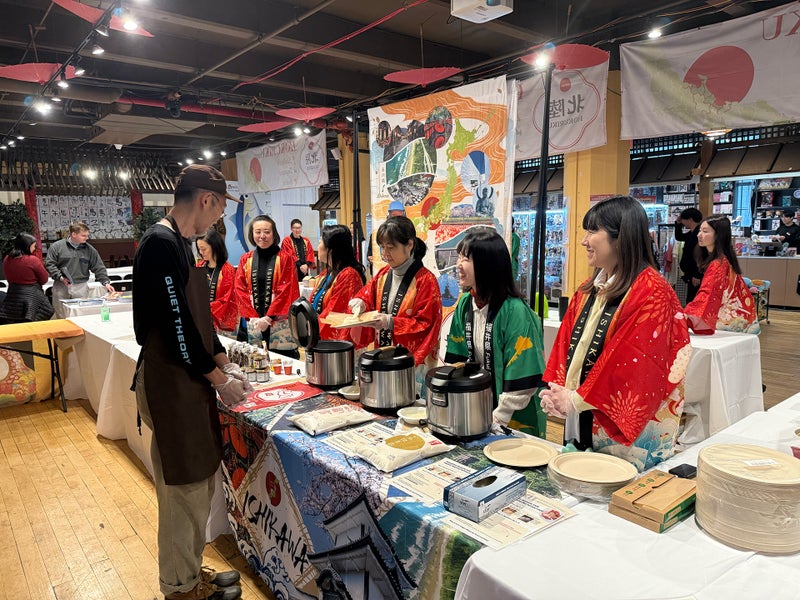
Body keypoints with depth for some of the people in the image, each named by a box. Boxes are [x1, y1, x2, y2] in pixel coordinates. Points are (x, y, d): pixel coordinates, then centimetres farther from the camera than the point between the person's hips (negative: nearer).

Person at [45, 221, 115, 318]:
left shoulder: (89, 249, 6)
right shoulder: (57, 246, 0)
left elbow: (98, 268, 6)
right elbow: (49, 264, -2)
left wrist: (106, 282, -5)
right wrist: (60, 277, -14)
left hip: (81, 288, 1)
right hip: (61, 287, -1)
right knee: (61, 317, 6)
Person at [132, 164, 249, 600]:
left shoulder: (178, 244, 13)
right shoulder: (161, 244, -18)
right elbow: (175, 324, -21)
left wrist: (224, 364, 11)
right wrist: (218, 378, -10)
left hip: (190, 381, 10)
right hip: (171, 385, -10)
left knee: (199, 484, 18)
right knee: (184, 490, 4)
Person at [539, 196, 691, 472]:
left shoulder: (652, 294, -17)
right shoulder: (588, 290, 8)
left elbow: (635, 364, -22)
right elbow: (566, 343, 8)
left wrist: (576, 400, -17)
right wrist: (557, 390, -7)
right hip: (581, 423, 7)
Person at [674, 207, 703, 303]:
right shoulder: (692, 233, 12)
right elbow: (679, 237, 31)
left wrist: (697, 275, -24)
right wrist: (678, 223, 15)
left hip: (696, 276, -10)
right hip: (691, 274, 10)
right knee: (691, 301, 16)